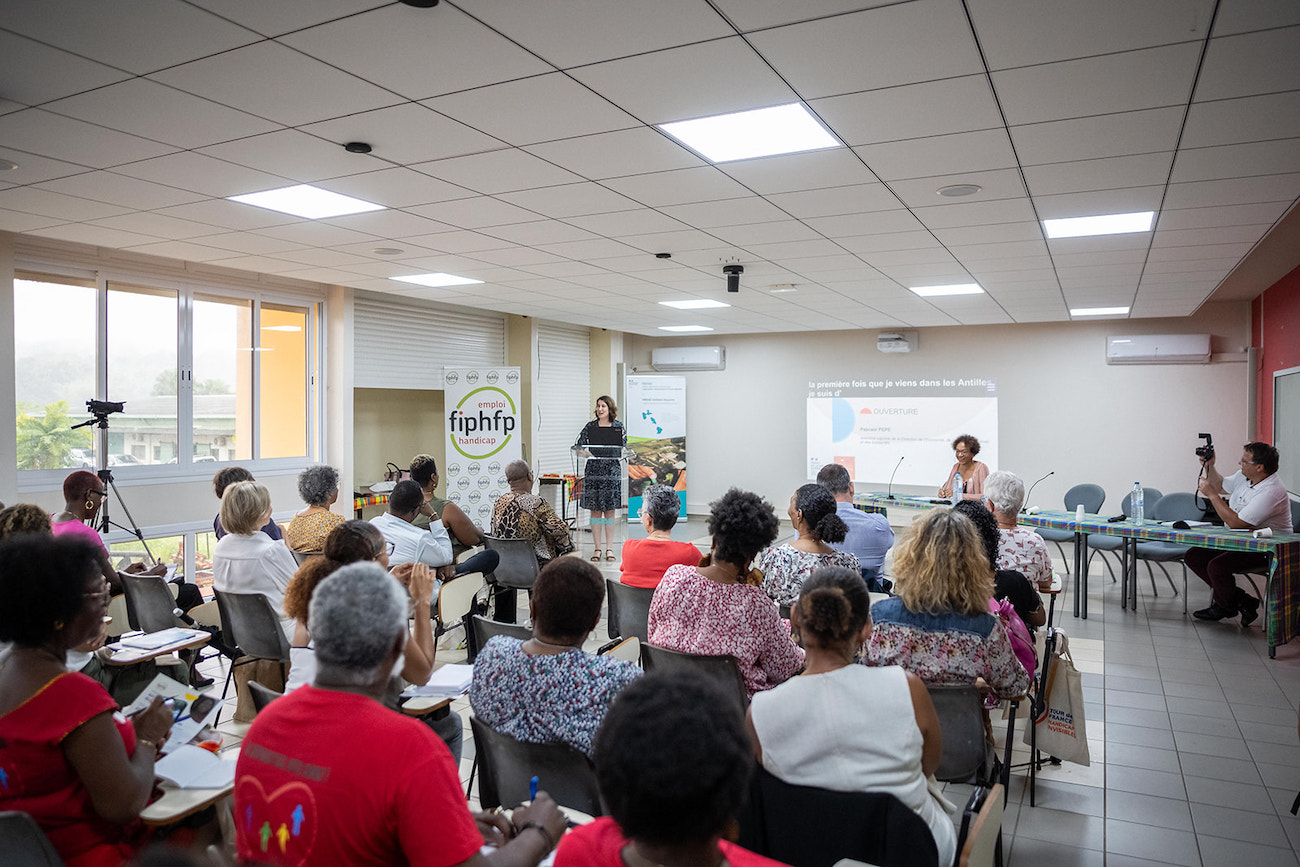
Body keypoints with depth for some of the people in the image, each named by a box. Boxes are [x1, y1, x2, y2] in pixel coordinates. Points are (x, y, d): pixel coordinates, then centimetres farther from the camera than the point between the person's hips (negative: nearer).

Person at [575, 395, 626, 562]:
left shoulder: (618, 426, 6)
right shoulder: (590, 426, 6)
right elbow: (578, 446, 3)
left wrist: (622, 438, -11)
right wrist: (586, 452, -14)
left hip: (612, 471, 0)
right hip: (593, 470, 1)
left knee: (610, 511, 3)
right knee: (595, 511, 2)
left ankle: (609, 548, 10)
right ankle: (597, 549, 9)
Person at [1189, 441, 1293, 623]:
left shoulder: (1271, 492, -26)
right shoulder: (1244, 476, 3)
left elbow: (1236, 523, -27)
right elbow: (1219, 485, 25)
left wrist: (1212, 495, -21)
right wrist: (1209, 466, 8)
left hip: (1265, 551, -10)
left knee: (1216, 566, -30)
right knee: (1192, 556, -2)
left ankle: (1224, 606, 2)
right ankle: (1241, 601, 0)